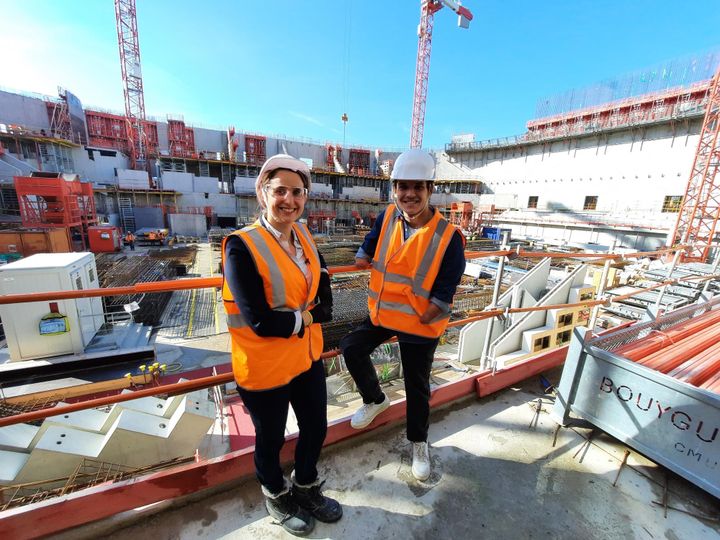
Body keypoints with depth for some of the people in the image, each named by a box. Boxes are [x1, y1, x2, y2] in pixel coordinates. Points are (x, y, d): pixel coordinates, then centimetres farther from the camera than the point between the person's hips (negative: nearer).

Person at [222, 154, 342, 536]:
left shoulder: (305, 238, -1)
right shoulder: (242, 246, -20)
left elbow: (325, 306, 0)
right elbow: (260, 323, -24)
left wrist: (293, 316, -15)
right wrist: (306, 317, -12)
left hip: (308, 357, 6)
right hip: (264, 368, -5)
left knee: (316, 428, 24)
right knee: (271, 439, 21)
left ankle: (306, 487, 56)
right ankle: (276, 497, 54)